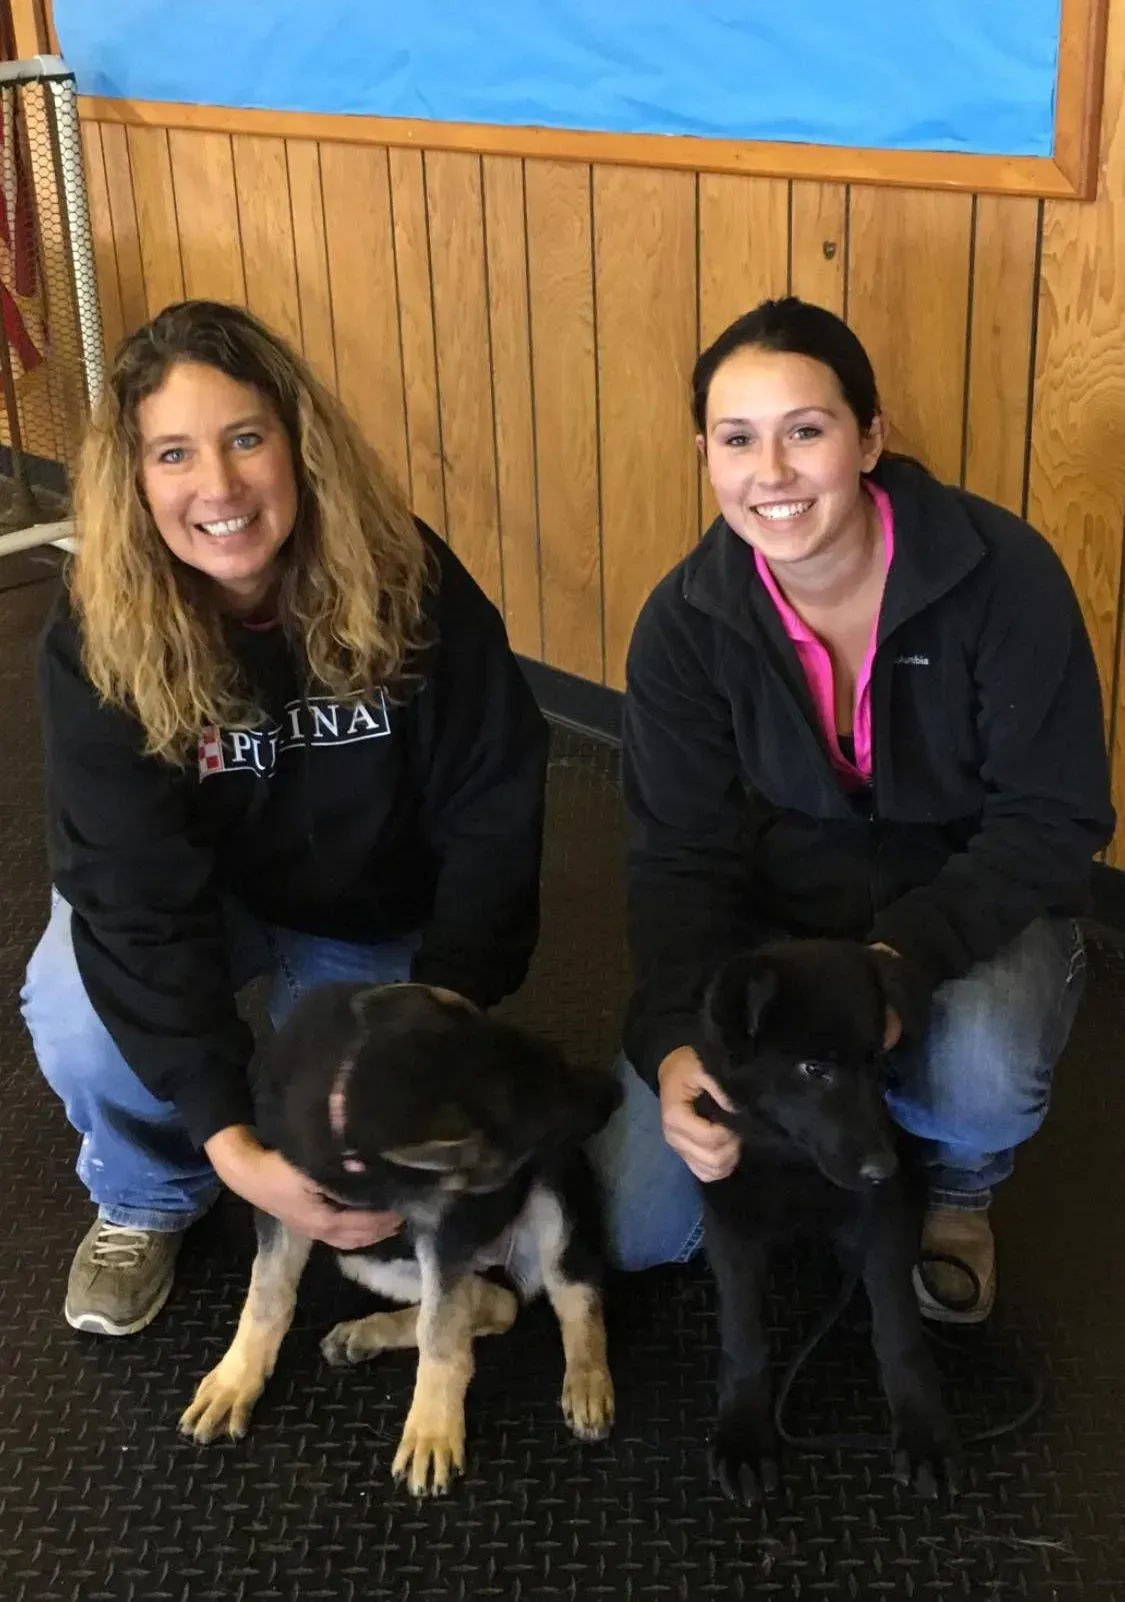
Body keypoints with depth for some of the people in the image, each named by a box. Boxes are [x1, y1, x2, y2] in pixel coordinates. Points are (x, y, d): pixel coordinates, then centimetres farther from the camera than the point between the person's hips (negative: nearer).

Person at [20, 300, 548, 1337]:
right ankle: (145, 1201, 5)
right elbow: (137, 896, -31)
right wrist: (232, 1141, -42)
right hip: (192, 906, 0)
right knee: (78, 1020, -29)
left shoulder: (407, 583, -25)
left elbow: (492, 812, -18)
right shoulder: (100, 639, -26)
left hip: (376, 914, 1)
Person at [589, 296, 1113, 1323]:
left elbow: (1054, 819, -18)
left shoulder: (1002, 574, -21)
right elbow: (683, 854, -11)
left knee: (981, 1075, -38)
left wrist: (910, 953, -34)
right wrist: (675, 1040, -29)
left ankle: (958, 1193, 3)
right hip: (780, 918, 2)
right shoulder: (688, 621, -13)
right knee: (634, 1227, -8)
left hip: (973, 912, -2)